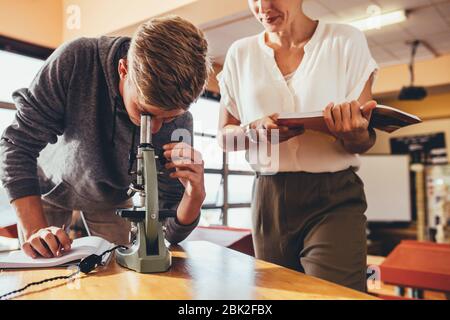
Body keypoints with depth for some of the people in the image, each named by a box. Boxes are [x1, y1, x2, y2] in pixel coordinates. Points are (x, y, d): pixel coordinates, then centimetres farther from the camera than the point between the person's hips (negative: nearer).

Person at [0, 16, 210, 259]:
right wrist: (34, 229, -36)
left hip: (112, 198, 1)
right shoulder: (76, 61, -35)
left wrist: (195, 196, -46)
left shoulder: (178, 123, -30)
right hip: (53, 184, 0)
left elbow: (171, 233, -25)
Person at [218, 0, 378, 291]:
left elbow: (364, 142, 1)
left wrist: (356, 134, -23)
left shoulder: (347, 41, 1)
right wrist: (255, 131, -15)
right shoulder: (241, 53, 7)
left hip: (333, 199, -2)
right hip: (269, 198, 3)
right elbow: (225, 135, 8)